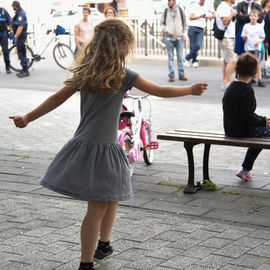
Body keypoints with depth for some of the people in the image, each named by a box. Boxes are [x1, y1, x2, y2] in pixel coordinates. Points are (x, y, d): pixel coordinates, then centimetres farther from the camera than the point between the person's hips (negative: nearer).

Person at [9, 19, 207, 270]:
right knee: (98, 208, 2)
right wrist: (191, 89, 12)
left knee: (112, 198, 24)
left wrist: (28, 118, 20)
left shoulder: (84, 72, 5)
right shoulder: (122, 75, -11)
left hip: (83, 144, 7)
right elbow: (161, 91, -3)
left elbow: (58, 98, 9)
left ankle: (103, 244, 38)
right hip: (103, 150, -7)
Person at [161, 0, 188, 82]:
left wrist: (184, 34, 1)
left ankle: (181, 74, 11)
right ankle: (171, 75, 6)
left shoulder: (181, 10, 5)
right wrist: (166, 29, -12)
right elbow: (162, 24, 7)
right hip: (169, 38, 0)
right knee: (170, 57, 2)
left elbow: (184, 24, 10)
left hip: (179, 38, 0)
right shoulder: (165, 12, 4)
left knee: (180, 57, 3)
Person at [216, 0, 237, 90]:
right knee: (231, 61, -13)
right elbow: (225, 21, -21)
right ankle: (229, 82, -12)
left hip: (230, 37, 10)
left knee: (226, 61, 11)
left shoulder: (229, 7, 17)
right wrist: (232, 14, -11)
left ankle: (225, 82, 14)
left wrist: (235, 15, 12)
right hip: (226, 37, -10)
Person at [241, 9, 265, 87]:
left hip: (257, 47, 0)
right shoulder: (246, 26, 3)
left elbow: (263, 37, 7)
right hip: (248, 48, 0)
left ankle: (259, 80, 3)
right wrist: (245, 37, -16)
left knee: (257, 63, 0)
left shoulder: (260, 26, 3)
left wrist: (259, 41, -12)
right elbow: (243, 38, 6)